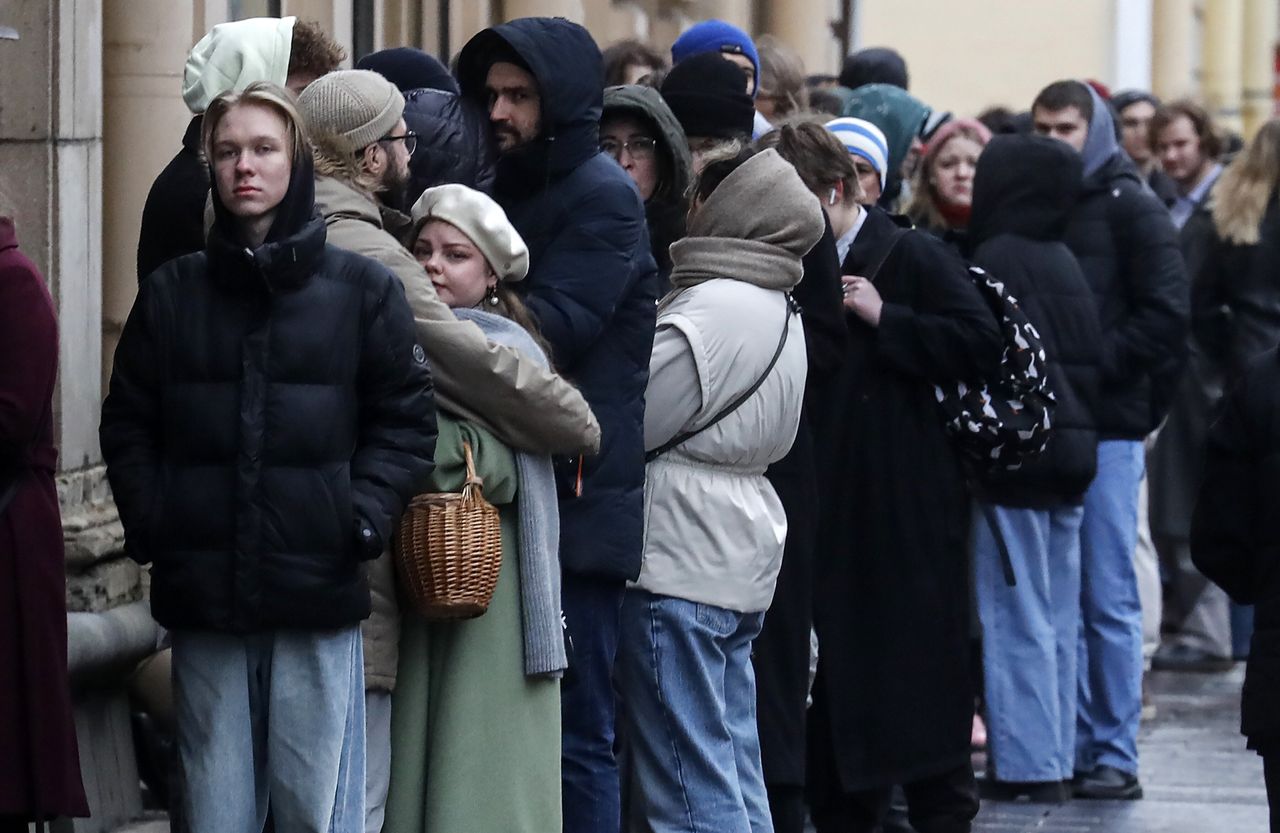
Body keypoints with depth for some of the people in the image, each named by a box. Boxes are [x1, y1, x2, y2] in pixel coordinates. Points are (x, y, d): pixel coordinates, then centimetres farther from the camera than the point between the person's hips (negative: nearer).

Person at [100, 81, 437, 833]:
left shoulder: (363, 290, 3)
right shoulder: (173, 293, 9)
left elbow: (406, 419, 3)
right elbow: (128, 423, 11)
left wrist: (360, 518, -9)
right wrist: (149, 520, -2)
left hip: (319, 599, -2)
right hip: (203, 595, 2)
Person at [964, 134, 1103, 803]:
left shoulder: (997, 260, -13)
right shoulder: (1064, 262, 10)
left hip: (1013, 459, -8)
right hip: (1068, 453, 8)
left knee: (1016, 618, -4)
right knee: (1057, 618, 10)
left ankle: (1025, 765, -4)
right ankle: (1055, 759, 14)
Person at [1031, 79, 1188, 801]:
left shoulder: (1128, 207, -1)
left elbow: (1167, 310, -10)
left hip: (1107, 426, -5)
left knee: (1108, 598, -4)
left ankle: (1116, 755, 0)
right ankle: (1071, 744, 12)